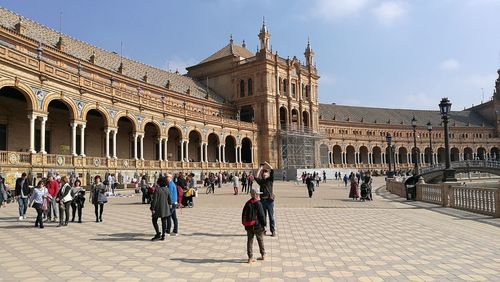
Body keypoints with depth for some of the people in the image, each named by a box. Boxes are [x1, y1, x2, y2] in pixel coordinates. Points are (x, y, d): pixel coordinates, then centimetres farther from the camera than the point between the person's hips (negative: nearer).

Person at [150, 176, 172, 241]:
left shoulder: (157, 190, -15)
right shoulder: (167, 189, 0)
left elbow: (154, 200, -15)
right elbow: (169, 199, 9)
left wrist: (152, 208, -10)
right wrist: (170, 205, 25)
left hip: (158, 208, -5)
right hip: (165, 208, 5)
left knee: (154, 221, 10)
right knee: (164, 222, 9)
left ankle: (158, 234, 3)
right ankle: (163, 236, 12)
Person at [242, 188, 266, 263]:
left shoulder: (247, 203, 2)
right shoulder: (258, 204, -13)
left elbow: (243, 214, 7)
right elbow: (262, 215, -12)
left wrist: (245, 224, 16)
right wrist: (264, 224, -3)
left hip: (249, 226, 4)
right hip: (258, 226, -3)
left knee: (250, 241, 8)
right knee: (260, 240, 15)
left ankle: (250, 257, 7)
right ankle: (263, 255, 27)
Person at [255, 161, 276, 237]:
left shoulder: (270, 180, 3)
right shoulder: (261, 181, 9)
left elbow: (272, 170, -6)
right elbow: (256, 177, -8)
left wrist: (267, 163, 2)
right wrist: (260, 169, 2)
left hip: (270, 200, -2)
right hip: (262, 200, 2)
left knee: (271, 217, 3)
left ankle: (273, 231, 10)